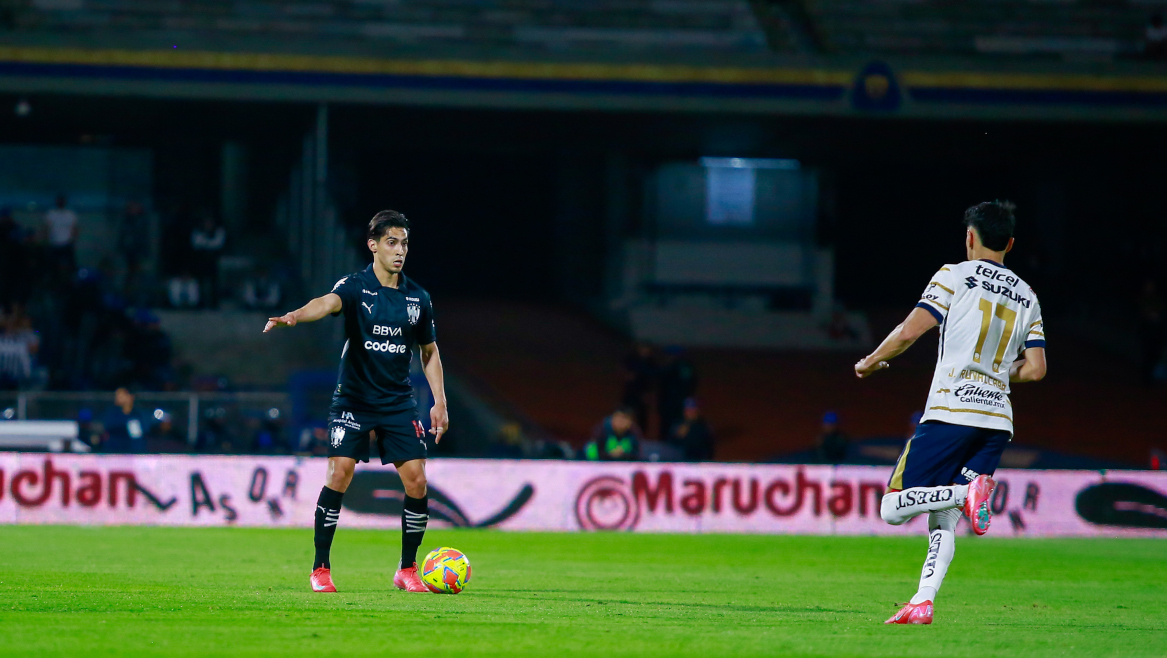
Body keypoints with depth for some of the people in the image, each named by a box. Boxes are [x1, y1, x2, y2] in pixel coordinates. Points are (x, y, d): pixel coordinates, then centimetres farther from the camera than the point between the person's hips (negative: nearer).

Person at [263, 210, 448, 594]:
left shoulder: (418, 298, 5)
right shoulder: (355, 287, -8)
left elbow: (429, 352, 17)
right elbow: (328, 303, -30)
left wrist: (440, 402, 9)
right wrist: (293, 317, -51)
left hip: (399, 402, 4)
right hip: (353, 400, -4)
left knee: (416, 481, -6)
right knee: (339, 475, -15)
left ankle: (407, 570, 10)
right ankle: (320, 569, -2)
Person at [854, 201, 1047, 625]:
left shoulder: (956, 276, 1)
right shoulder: (1027, 297, 15)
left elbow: (910, 331, -7)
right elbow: (1035, 369, 9)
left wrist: (872, 361, 10)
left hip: (950, 411, -5)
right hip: (997, 421, 5)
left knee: (893, 508, -4)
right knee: (942, 522, 10)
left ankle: (966, 493, -27)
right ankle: (923, 602, -8)